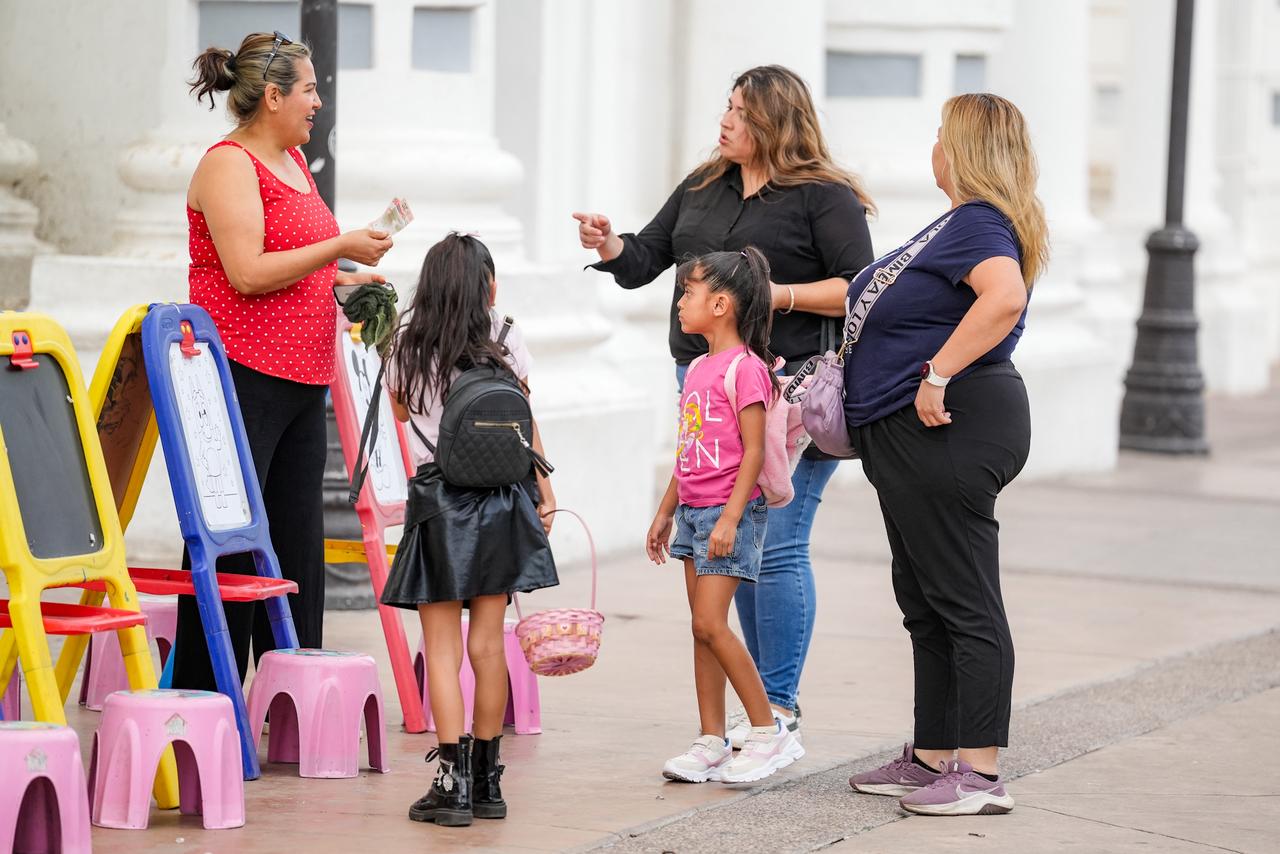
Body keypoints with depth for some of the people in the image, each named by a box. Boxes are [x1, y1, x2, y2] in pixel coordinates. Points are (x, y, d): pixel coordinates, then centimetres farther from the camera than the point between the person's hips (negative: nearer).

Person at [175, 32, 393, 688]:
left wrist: (342, 281, 13)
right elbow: (248, 272, -20)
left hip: (301, 384, 9)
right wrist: (339, 247, -16)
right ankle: (203, 699, -3)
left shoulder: (292, 160, 18)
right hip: (243, 377, -9)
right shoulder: (229, 165, -10)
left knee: (298, 536, 8)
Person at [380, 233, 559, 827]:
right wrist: (544, 489, 9)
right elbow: (525, 424, 3)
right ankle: (486, 780, 12)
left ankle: (452, 782, -10)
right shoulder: (506, 340, 0)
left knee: (443, 646, -2)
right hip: (500, 499, 1)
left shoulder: (408, 343, 0)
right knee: (488, 642, 6)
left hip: (437, 500, -1)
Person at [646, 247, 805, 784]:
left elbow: (753, 452, -17)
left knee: (710, 623, -13)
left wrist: (729, 518, -22)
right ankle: (711, 744, 11)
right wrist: (666, 512, 22)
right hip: (694, 510, 9)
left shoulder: (745, 368, -13)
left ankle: (769, 731, -5)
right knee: (703, 628, 8)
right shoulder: (699, 370, 14)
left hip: (731, 511, -9)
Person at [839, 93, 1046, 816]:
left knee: (966, 606, -8)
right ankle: (932, 757, 24)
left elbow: (1004, 297, -35)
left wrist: (938, 373, -31)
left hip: (949, 431, -11)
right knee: (926, 604, 16)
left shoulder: (979, 223, -15)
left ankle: (981, 775, -6)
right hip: (913, 436, 11)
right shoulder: (963, 222, 17)